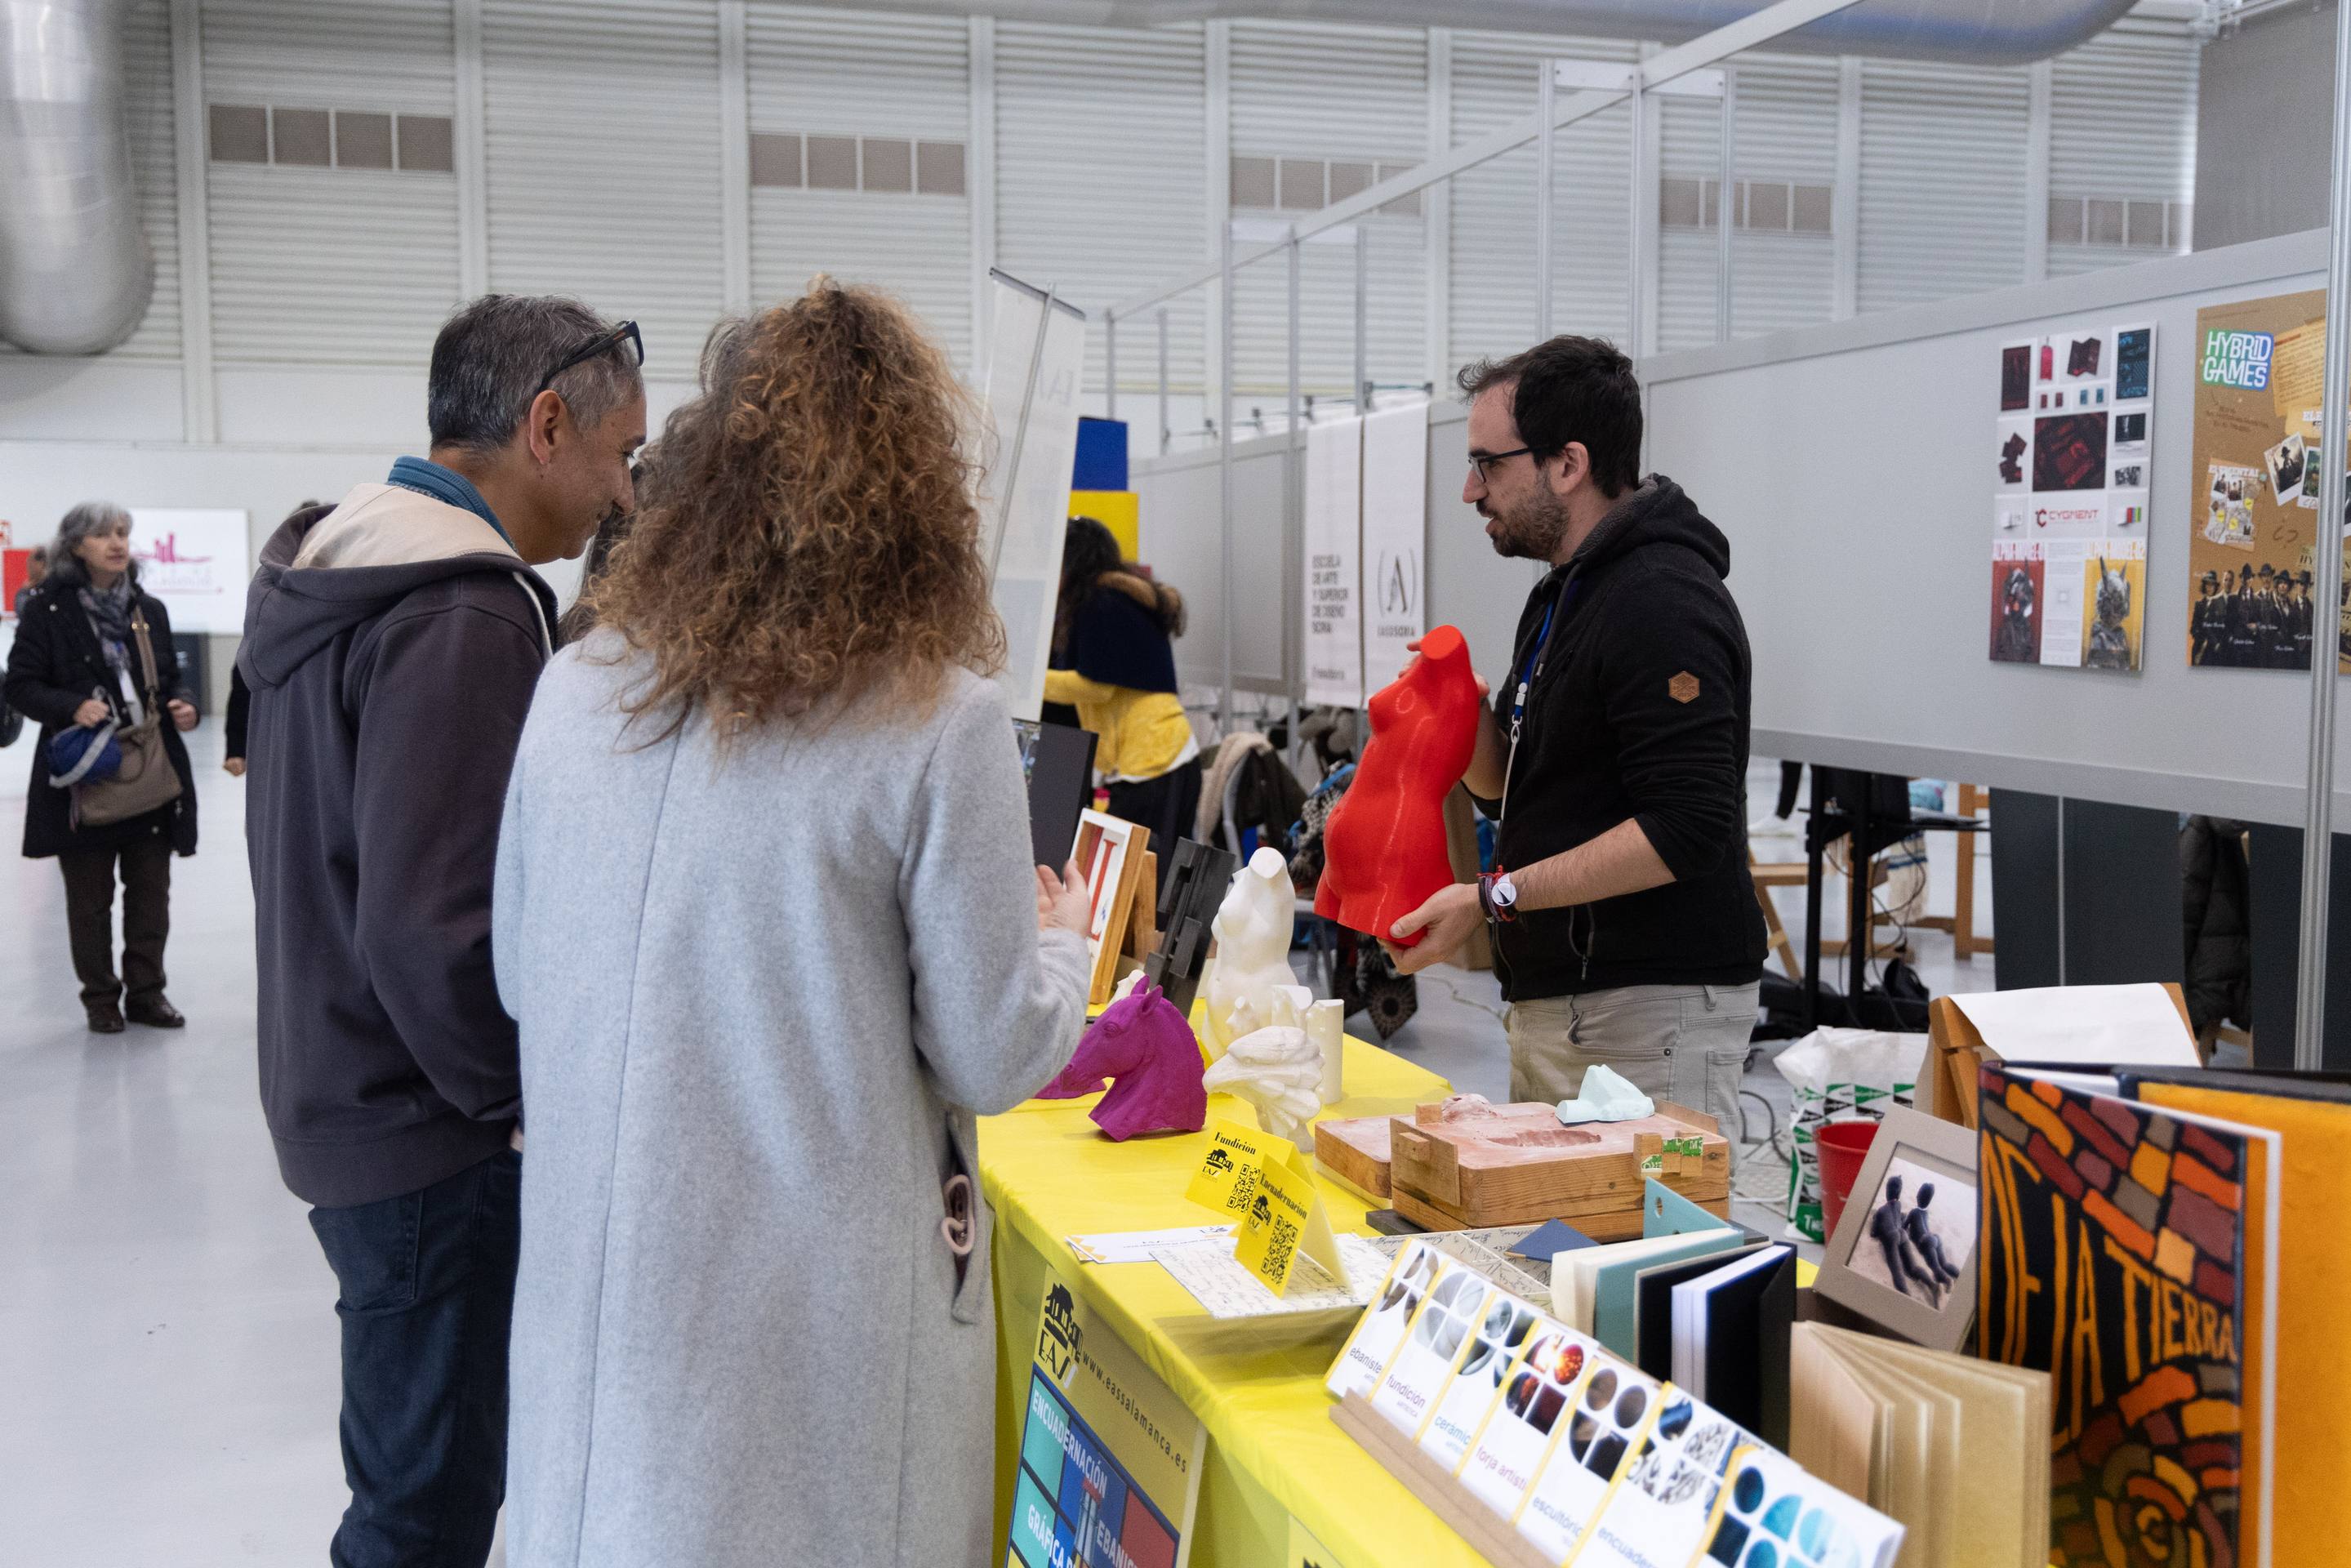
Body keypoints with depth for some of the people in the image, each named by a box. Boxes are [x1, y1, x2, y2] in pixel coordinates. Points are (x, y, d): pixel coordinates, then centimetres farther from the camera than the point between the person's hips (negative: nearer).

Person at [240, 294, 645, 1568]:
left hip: (340, 1100, 10)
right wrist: (529, 1103, -14)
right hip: (433, 1141, -10)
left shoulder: (331, 564, 10)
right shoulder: (465, 615, -22)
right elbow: (434, 929, -29)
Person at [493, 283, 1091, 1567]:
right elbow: (993, 1059, -9)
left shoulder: (574, 692, -2)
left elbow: (519, 977, 10)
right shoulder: (940, 721, -16)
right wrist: (1061, 940, 11)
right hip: (821, 1310, -4)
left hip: (598, 1273, 4)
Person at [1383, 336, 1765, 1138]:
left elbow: (1686, 828, -24)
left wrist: (1492, 897, -22)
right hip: (1556, 1001, 10)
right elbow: (1511, 782, 21)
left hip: (1649, 1013, -10)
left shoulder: (1663, 603, -17)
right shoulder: (1564, 592, 16)